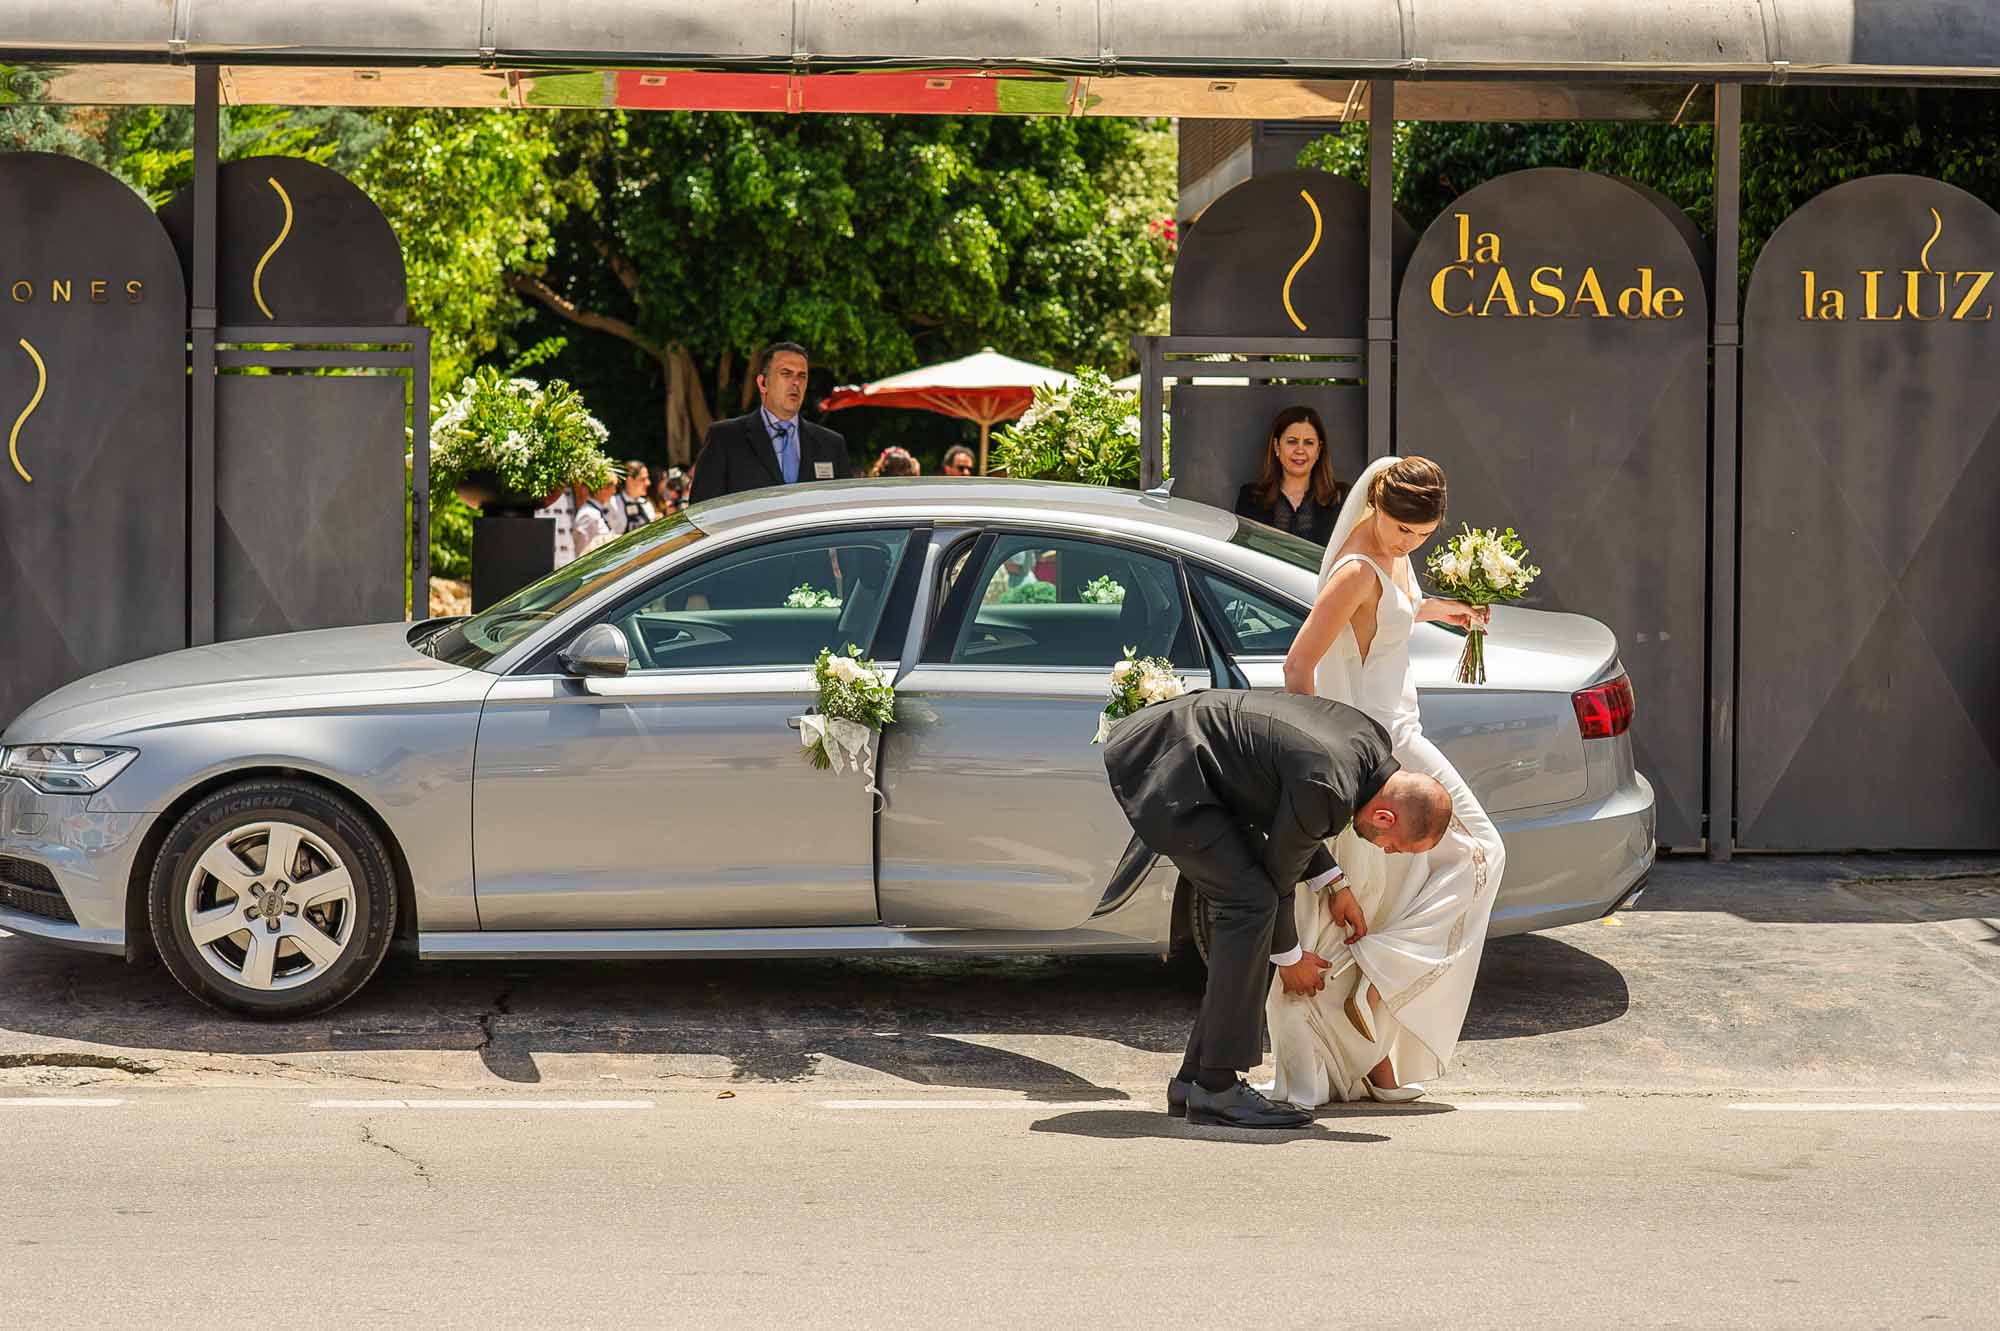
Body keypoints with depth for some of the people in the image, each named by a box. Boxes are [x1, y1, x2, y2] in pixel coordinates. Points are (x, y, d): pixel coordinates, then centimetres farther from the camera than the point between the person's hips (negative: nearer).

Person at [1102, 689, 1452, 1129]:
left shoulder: (1373, 741, 0)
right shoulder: (1327, 788, -28)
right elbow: (1280, 872, -11)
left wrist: (1334, 885, 12)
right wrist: (1289, 957, 5)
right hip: (1165, 768, -11)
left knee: (1250, 904, 7)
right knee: (1250, 900, -16)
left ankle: (1195, 1078, 9)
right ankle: (1217, 1089, -13)